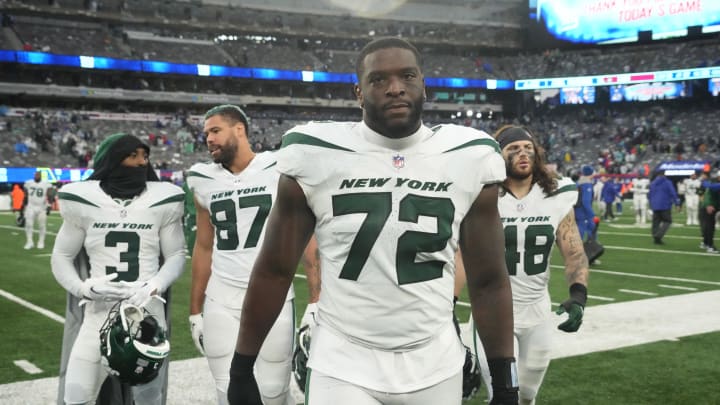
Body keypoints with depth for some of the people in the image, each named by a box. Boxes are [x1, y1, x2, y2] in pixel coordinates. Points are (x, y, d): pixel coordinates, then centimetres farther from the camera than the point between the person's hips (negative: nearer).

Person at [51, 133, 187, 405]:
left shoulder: (161, 202, -1)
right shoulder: (84, 202, 0)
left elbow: (176, 255, 6)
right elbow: (61, 257, 8)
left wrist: (153, 286, -12)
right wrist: (85, 287, -10)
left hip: (147, 313, 0)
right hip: (98, 314, 0)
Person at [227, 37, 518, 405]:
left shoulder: (469, 159, -4)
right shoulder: (318, 155, -8)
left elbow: (488, 281, 3)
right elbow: (274, 271, 0)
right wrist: (242, 368, 3)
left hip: (436, 369, 2)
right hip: (341, 367, -1)